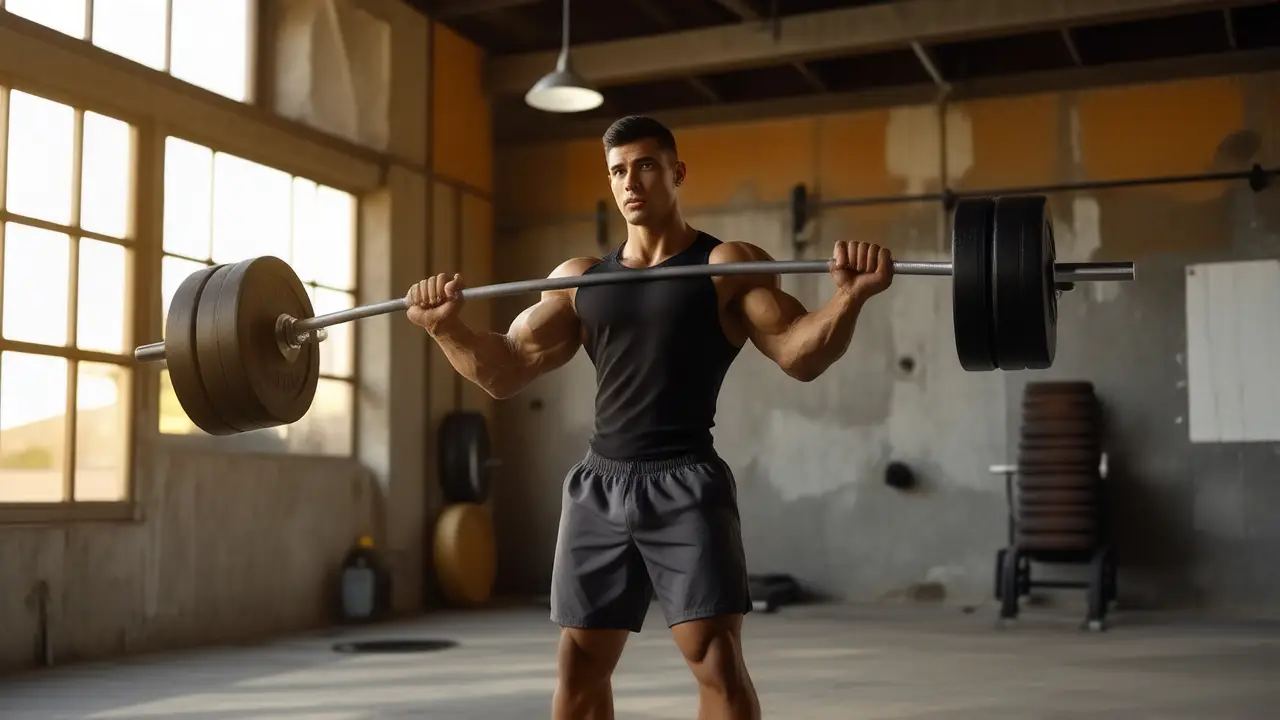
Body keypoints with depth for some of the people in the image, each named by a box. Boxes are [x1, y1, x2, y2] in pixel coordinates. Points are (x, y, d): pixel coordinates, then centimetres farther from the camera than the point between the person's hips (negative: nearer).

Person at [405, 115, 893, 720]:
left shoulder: (728, 265, 1)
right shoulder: (578, 278, 13)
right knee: (578, 662, 8)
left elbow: (800, 356, -8)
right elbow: (507, 370, 12)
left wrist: (849, 296, -26)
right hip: (599, 484, 4)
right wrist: (446, 327, -4)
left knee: (715, 656, -10)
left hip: (685, 483, -4)